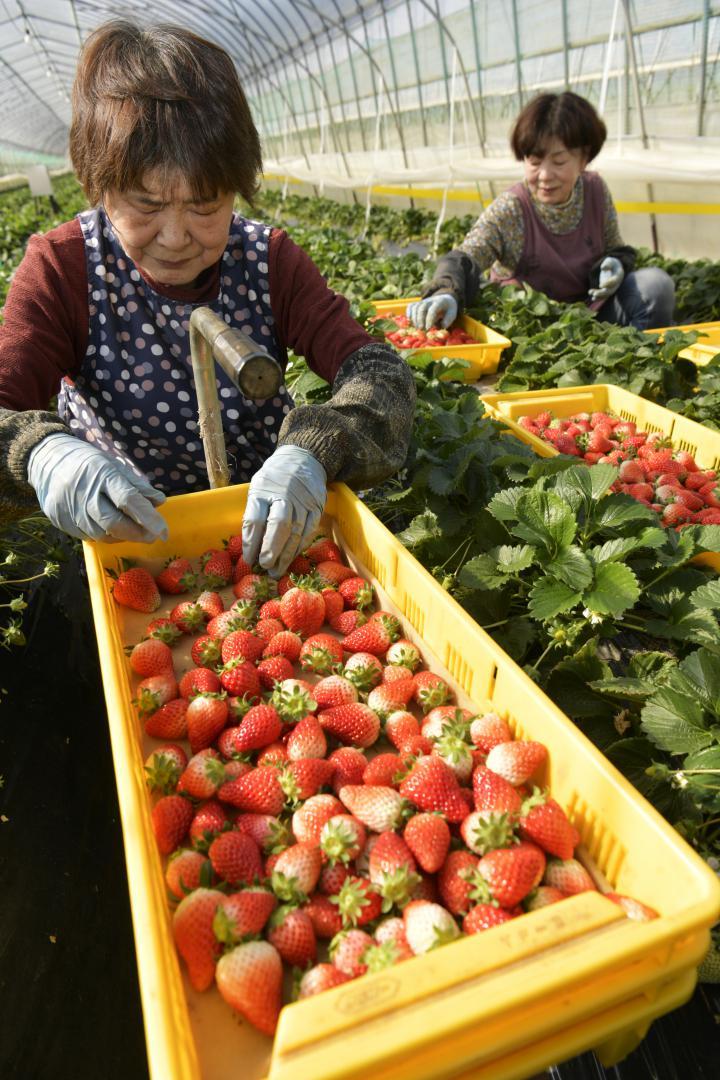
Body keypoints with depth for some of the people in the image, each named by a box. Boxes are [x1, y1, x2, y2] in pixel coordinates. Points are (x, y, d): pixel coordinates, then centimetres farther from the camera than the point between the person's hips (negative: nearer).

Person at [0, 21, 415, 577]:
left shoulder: (272, 260, -4)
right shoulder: (62, 269, -8)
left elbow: (380, 370, -14)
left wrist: (311, 452, -34)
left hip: (267, 529, 2)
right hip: (124, 537, -1)